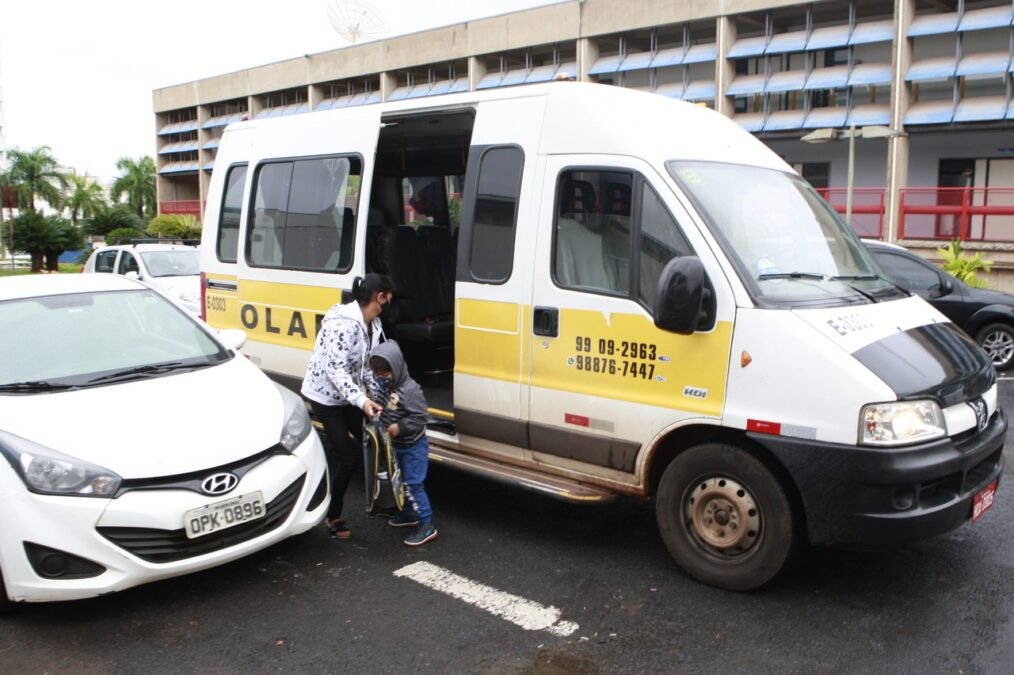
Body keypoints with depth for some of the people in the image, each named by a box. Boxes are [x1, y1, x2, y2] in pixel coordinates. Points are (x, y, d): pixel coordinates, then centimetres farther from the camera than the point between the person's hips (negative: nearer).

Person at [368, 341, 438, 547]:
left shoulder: (409, 390, -27)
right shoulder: (380, 383, -4)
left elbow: (420, 417, -24)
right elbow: (377, 405, 10)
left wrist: (400, 427, -32)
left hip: (413, 446, -8)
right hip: (396, 445, 8)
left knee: (413, 484, -6)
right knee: (401, 481, 21)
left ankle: (426, 525, 2)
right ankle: (409, 513, 39)